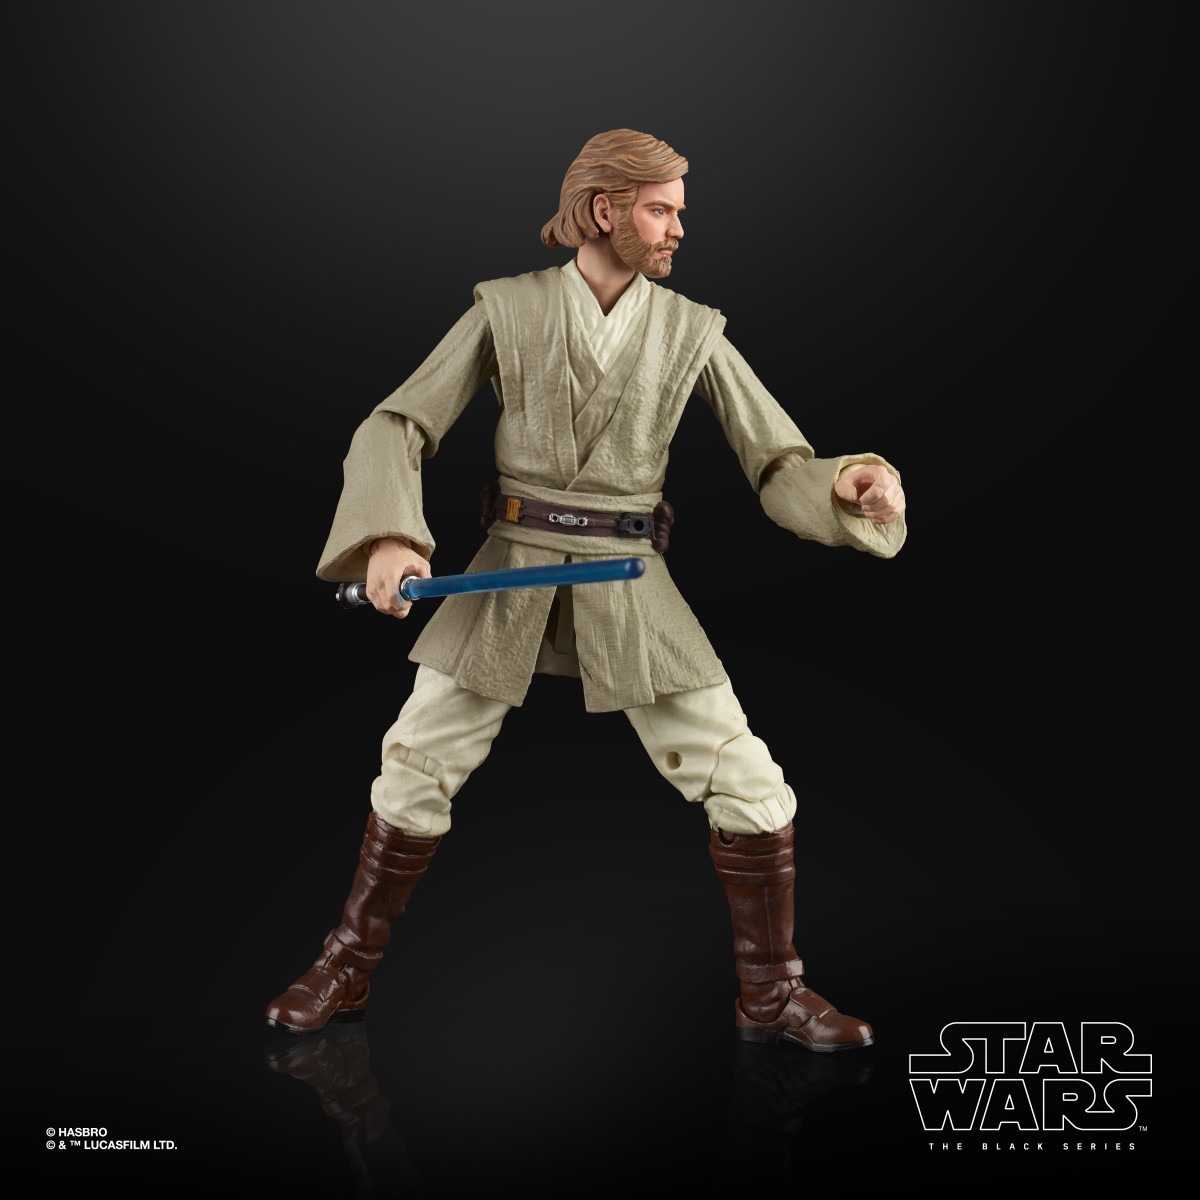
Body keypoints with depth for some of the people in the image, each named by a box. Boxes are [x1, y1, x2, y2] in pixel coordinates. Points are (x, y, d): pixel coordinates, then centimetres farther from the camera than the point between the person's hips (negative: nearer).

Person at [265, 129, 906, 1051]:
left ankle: (771, 996, 15)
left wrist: (853, 486, -24)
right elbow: (398, 428, -2)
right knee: (415, 772, 3)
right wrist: (387, 536, -21)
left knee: (747, 784, -5)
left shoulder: (693, 331, 2)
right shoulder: (506, 309, -1)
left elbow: (781, 468, -1)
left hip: (629, 587, 1)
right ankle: (348, 972, 24)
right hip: (509, 574, 0)